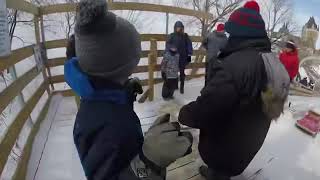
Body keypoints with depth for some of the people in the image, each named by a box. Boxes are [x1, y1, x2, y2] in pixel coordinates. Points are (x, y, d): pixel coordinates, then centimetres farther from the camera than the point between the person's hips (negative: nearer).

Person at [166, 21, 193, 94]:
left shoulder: (185, 36, 4)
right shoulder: (172, 36, 1)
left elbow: (189, 45, 4)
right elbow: (168, 45, -1)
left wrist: (189, 55, -2)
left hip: (183, 57, 0)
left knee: (182, 73, 5)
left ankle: (182, 87, 18)